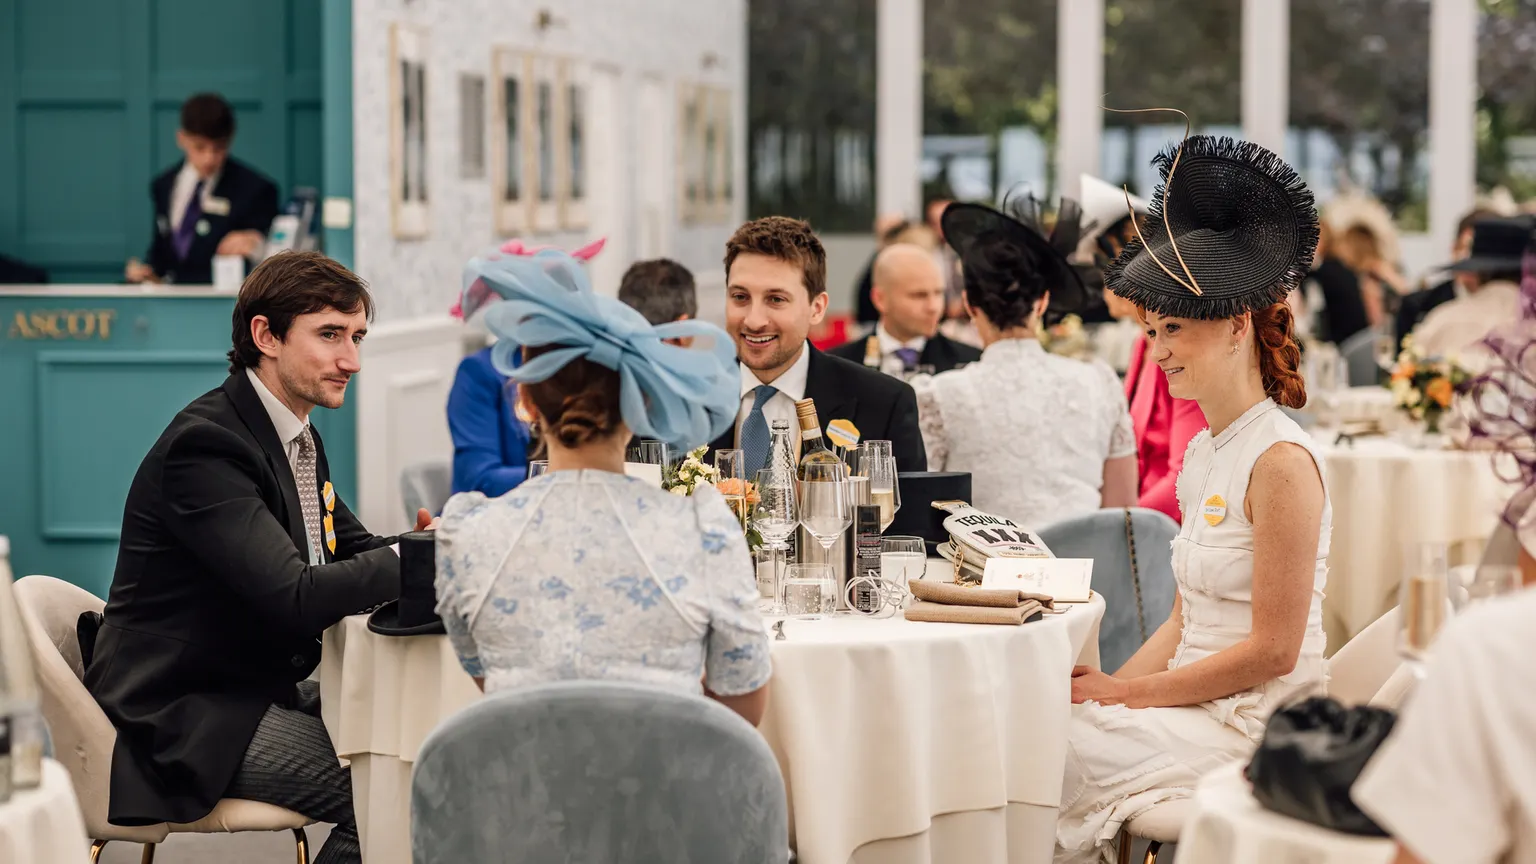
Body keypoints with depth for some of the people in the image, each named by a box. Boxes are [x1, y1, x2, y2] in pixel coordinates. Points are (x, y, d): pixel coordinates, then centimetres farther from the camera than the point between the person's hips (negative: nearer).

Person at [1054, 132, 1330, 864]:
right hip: (1197, 704, 8)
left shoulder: (1281, 461, -15)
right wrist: (1107, 687, 0)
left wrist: (1125, 694, -12)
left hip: (1257, 722, -8)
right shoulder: (1202, 453, 13)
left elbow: (1272, 650, -16)